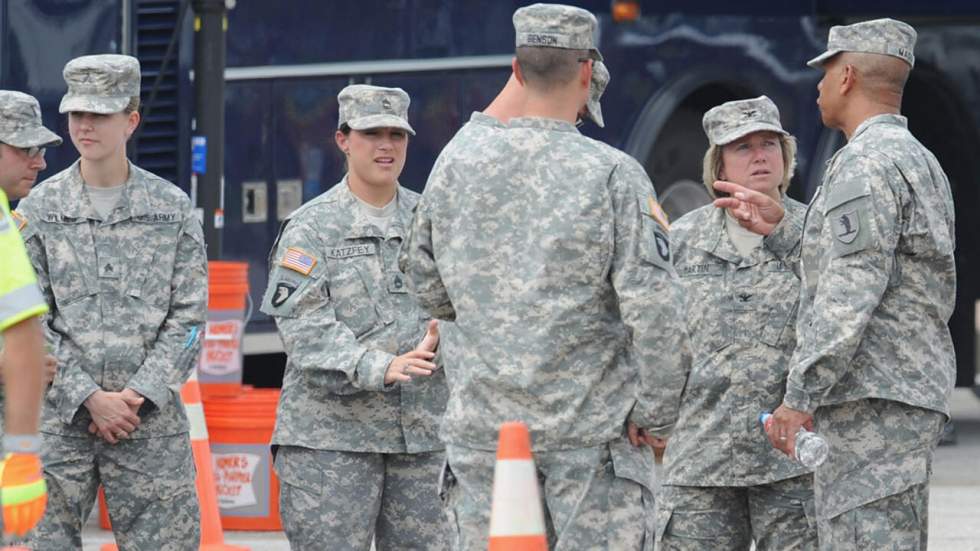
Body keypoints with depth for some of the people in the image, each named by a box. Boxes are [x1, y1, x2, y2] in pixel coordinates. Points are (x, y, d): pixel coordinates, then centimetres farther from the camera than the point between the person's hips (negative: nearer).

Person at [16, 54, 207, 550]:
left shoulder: (173, 208, 6)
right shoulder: (38, 211, 4)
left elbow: (188, 316, 3)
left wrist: (138, 395, -9)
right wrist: (90, 398, -10)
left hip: (151, 416, 0)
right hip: (58, 417, 0)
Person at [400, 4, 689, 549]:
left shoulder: (458, 162, 3)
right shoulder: (613, 175, -9)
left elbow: (428, 286, 12)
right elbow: (654, 309, -13)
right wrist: (656, 414, -4)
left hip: (482, 425, 4)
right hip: (591, 431, -4)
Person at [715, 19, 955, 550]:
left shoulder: (865, 164, -12)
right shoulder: (920, 162, 21)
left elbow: (851, 294, -20)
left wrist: (800, 398, -20)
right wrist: (779, 231, 19)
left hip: (872, 405, -10)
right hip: (916, 395, 10)